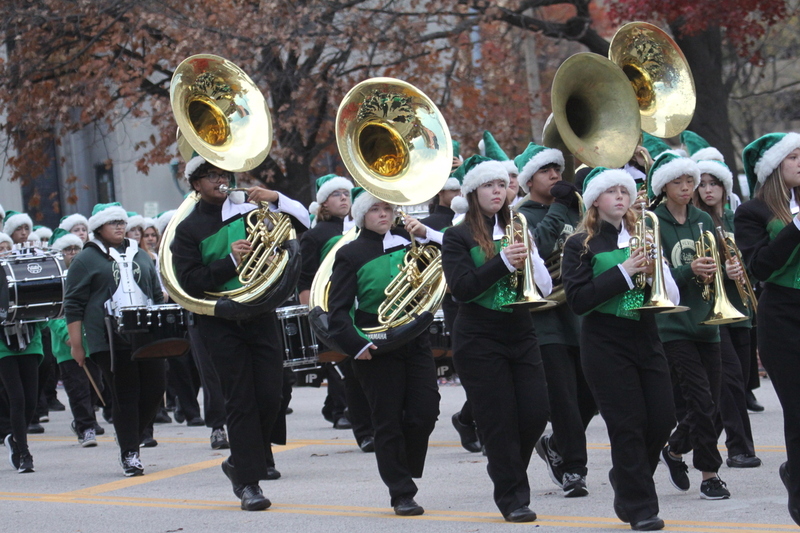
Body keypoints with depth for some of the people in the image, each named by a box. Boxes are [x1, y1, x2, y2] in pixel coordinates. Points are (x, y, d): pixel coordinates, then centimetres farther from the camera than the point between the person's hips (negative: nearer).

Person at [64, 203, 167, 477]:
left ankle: (132, 436, 20)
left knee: (155, 388, -1)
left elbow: (158, 295, 25)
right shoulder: (86, 260, 2)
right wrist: (76, 344, -5)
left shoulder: (140, 256, 19)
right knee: (125, 396, -4)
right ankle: (129, 454, 2)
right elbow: (73, 305, 0)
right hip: (110, 340, -5)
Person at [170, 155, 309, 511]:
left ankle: (242, 461, 22)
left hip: (260, 314, 3)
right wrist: (231, 261, -21)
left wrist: (276, 199, -9)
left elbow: (303, 221, 8)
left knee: (270, 396, -1)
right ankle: (247, 482, 1)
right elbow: (190, 283, -11)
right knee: (240, 401, -4)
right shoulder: (188, 229, -1)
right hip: (220, 323, -3)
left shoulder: (248, 207, 7)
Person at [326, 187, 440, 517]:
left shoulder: (408, 243, 10)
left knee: (425, 413, -1)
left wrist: (425, 236, -4)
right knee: (388, 421, 0)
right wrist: (356, 344, -18)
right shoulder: (351, 255, -2)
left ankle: (405, 469, 23)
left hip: (414, 341, 4)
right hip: (376, 348, -4)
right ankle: (402, 494, 7)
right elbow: (338, 309, -5)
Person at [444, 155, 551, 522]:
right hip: (479, 340, -4)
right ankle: (512, 498, 4)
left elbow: (545, 287, 8)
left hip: (520, 334, 4)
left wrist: (528, 257, -12)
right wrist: (503, 261, -22)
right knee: (499, 420, -4)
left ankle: (506, 468, 24)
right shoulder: (458, 237, -1)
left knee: (535, 413, -2)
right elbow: (461, 288, -14)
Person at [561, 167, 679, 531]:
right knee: (628, 425, -6)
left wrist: (654, 275, -11)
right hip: (605, 345, -4)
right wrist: (623, 272, -19)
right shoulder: (581, 245, -1)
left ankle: (626, 477, 27)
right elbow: (578, 300, -13)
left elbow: (671, 296, 11)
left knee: (662, 418, 1)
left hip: (646, 338, 4)